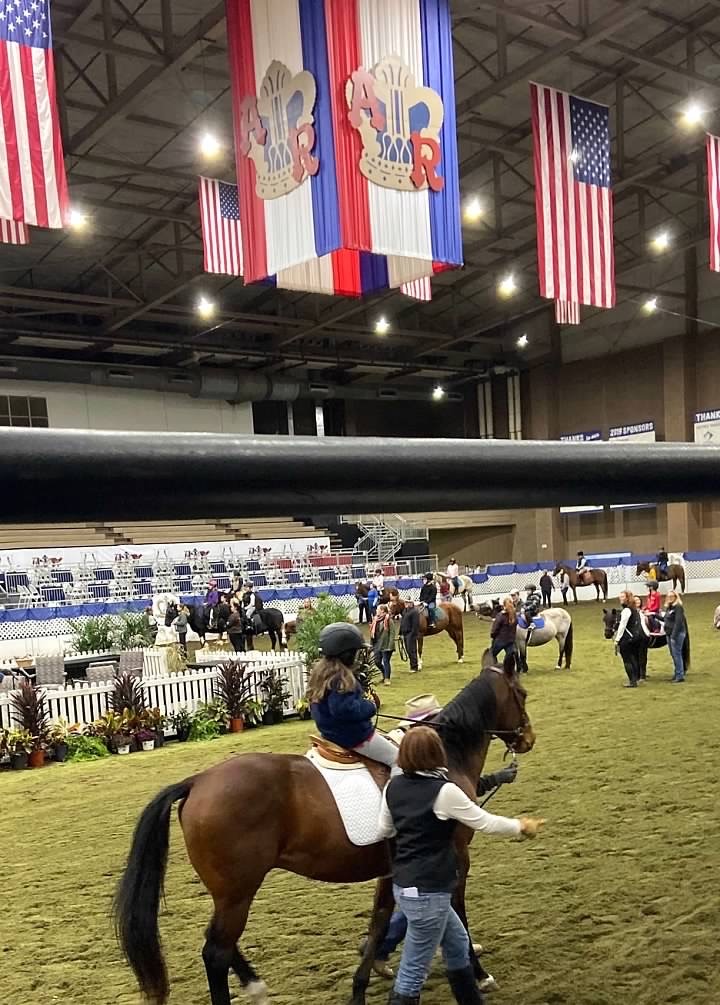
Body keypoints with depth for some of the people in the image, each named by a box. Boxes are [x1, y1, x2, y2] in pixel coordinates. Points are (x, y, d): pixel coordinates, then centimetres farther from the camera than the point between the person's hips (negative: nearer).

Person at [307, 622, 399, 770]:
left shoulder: (320, 671, 5)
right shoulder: (340, 678, -26)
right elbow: (344, 708, -36)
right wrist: (370, 706, -20)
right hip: (353, 736, -10)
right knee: (398, 759, -1)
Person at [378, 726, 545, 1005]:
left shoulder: (393, 786, 0)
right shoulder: (444, 791, -20)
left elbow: (385, 830, 12)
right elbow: (486, 823, -9)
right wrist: (522, 827, 8)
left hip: (403, 885, 9)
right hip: (427, 892, -9)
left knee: (458, 943, 26)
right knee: (413, 974, 0)